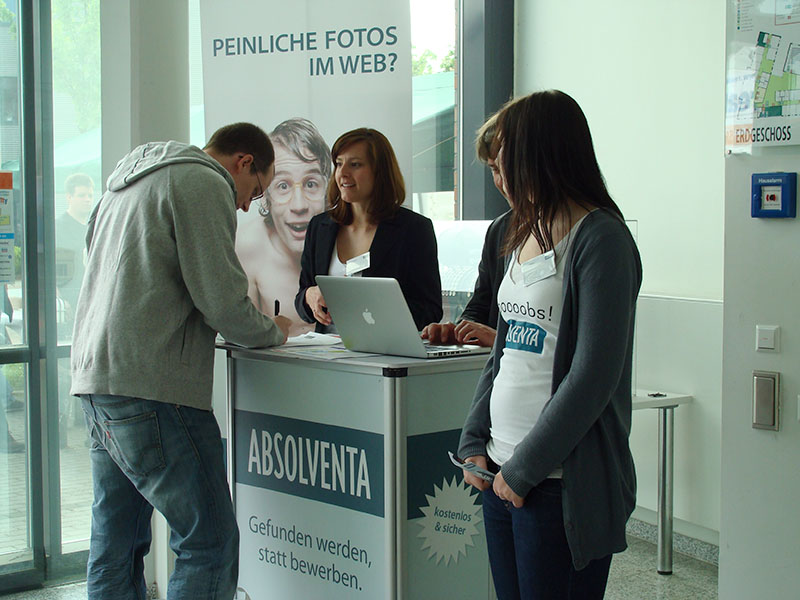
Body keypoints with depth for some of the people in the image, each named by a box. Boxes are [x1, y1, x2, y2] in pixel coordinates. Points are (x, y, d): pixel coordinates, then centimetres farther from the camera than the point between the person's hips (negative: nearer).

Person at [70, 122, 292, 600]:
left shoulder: (130, 179, 24)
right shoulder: (204, 184, -5)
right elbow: (223, 301, -12)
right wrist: (273, 331, 8)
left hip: (95, 378, 10)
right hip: (150, 386, -10)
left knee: (116, 544, 14)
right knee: (211, 543, -6)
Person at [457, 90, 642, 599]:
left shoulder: (600, 239, -11)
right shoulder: (528, 236, 14)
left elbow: (594, 375, -17)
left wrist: (526, 468, -15)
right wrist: (475, 442, 7)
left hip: (562, 480, -7)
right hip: (504, 475, 8)